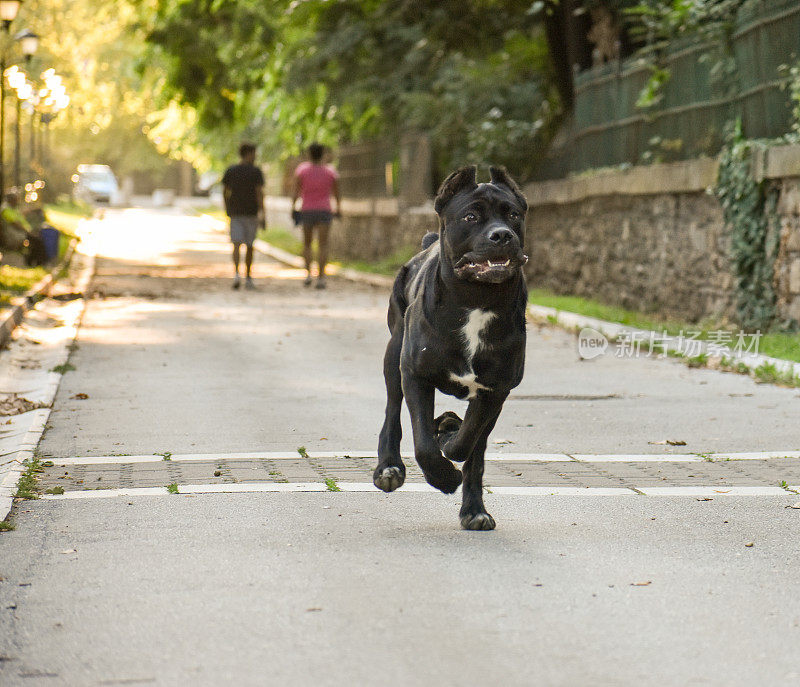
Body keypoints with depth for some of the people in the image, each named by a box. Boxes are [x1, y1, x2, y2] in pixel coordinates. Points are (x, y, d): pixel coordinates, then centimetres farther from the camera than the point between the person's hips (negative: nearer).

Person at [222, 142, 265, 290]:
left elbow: (225, 191, 9)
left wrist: (227, 207, 23)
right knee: (249, 245, 10)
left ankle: (236, 273, -27)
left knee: (236, 244, -5)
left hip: (235, 212, 2)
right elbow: (259, 192, -13)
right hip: (251, 212, -2)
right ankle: (248, 278, 16)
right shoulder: (255, 171, -6)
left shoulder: (230, 171, 5)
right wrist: (261, 212, -14)